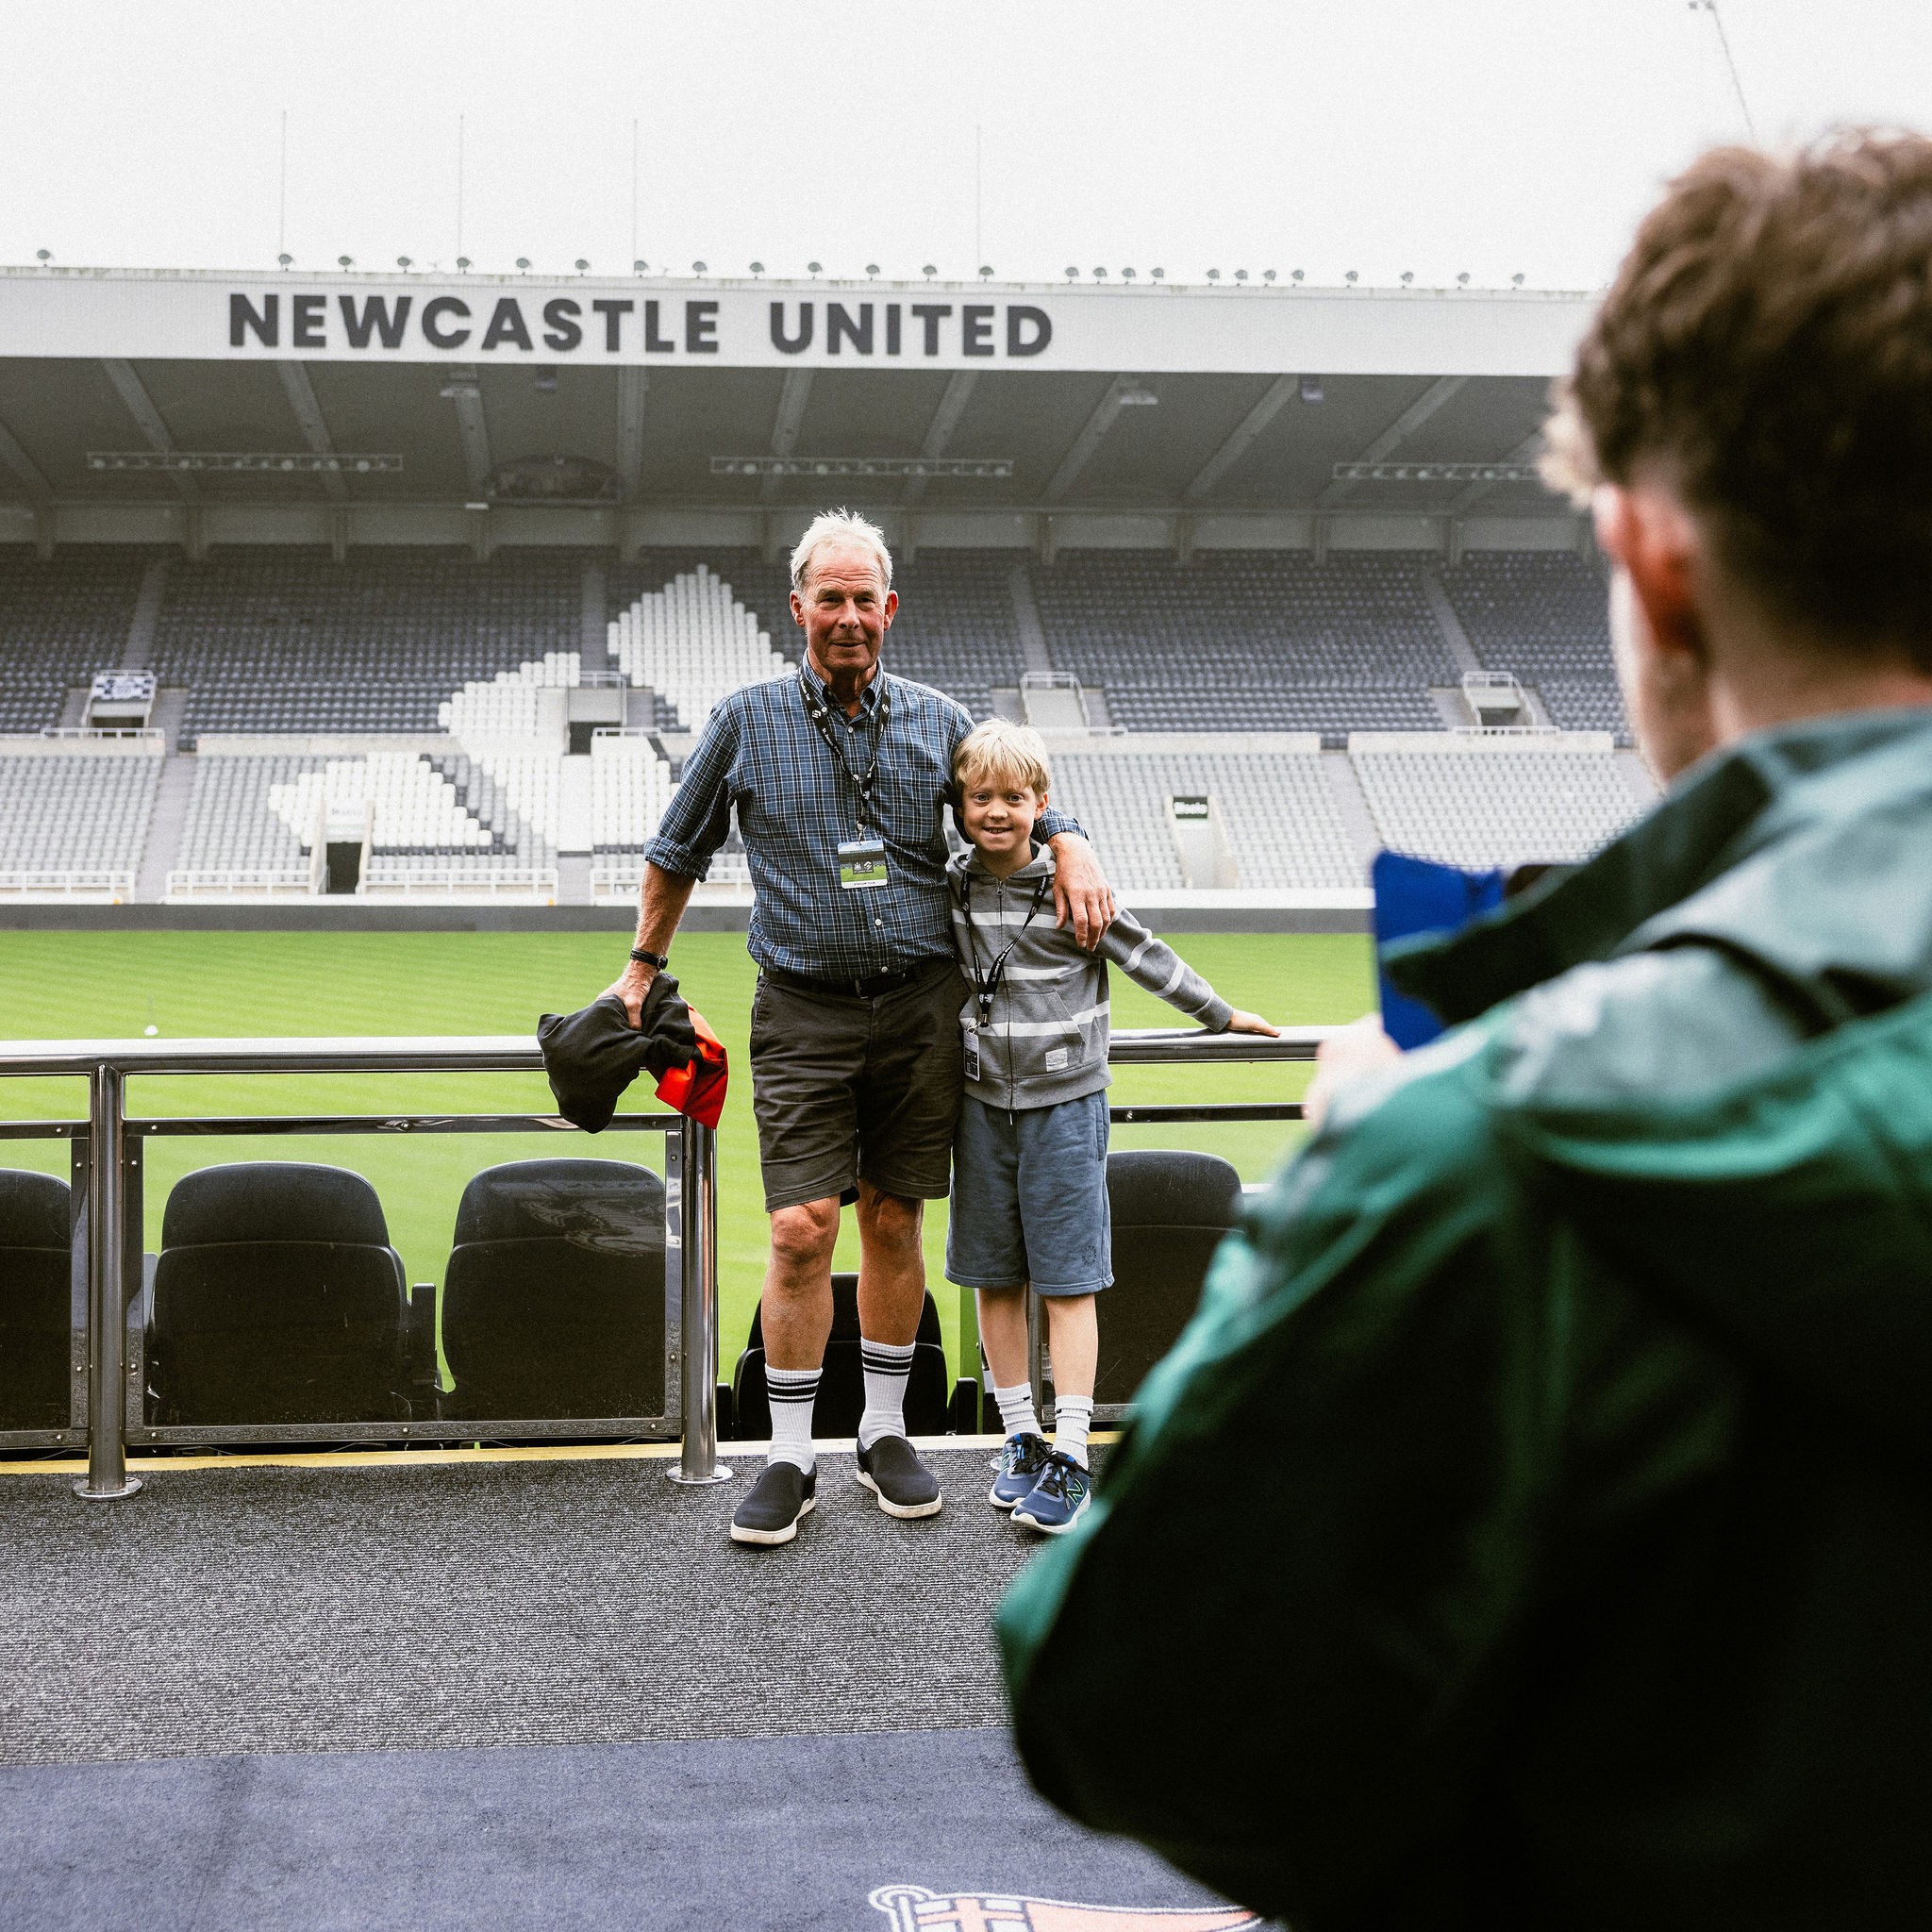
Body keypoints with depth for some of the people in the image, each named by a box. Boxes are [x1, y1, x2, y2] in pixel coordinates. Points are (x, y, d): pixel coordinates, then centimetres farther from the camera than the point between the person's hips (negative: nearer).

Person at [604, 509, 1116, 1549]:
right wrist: (643, 969, 19)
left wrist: (1073, 849, -3)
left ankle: (885, 1433, 22)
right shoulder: (746, 721, 3)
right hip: (804, 1010, -2)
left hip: (919, 1005, 2)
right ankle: (790, 1459, 3)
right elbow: (677, 854, 15)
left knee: (894, 1221, 8)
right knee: (802, 1231, -8)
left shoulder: (937, 721, 6)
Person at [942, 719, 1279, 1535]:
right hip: (984, 1102, 4)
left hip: (1064, 1103, -4)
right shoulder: (951, 885, 2)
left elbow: (1145, 956, 2)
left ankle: (1070, 1457, 0)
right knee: (993, 1278, 8)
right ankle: (1021, 1440, 19)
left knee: (1068, 1282, -3)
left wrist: (1221, 1015, 9)